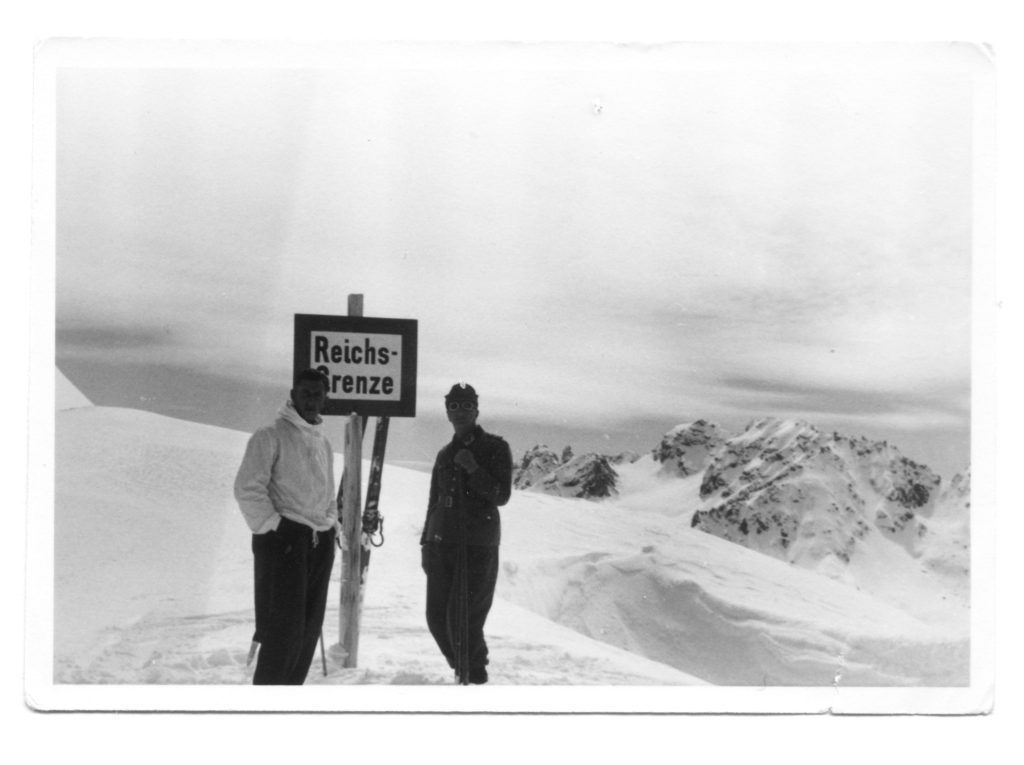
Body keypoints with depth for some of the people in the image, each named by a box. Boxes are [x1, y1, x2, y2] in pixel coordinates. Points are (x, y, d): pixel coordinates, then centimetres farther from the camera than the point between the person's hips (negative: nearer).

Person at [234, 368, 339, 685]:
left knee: (309, 628, 6)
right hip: (284, 539, -7)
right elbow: (247, 488, -12)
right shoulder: (271, 436, -5)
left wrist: (332, 525, 15)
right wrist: (270, 527, -15)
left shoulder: (323, 442, 18)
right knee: (284, 627, -11)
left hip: (320, 542, 8)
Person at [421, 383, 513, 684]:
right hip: (442, 543, 5)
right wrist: (426, 542, 17)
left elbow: (501, 495, -6)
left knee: (463, 617, -12)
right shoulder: (445, 454, 18)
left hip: (478, 546, -5)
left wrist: (473, 470, -18)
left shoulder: (495, 448, 3)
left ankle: (474, 674, 2)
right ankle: (463, 668, 21)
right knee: (437, 617, 2)